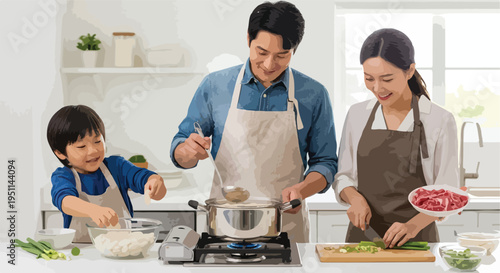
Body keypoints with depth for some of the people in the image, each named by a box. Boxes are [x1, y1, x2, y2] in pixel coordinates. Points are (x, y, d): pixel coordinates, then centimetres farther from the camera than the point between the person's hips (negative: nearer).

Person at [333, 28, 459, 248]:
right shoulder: (357, 115, 7)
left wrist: (413, 225, -20)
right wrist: (355, 198, -8)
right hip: (362, 235, 3)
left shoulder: (440, 121, -3)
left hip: (417, 240, -2)